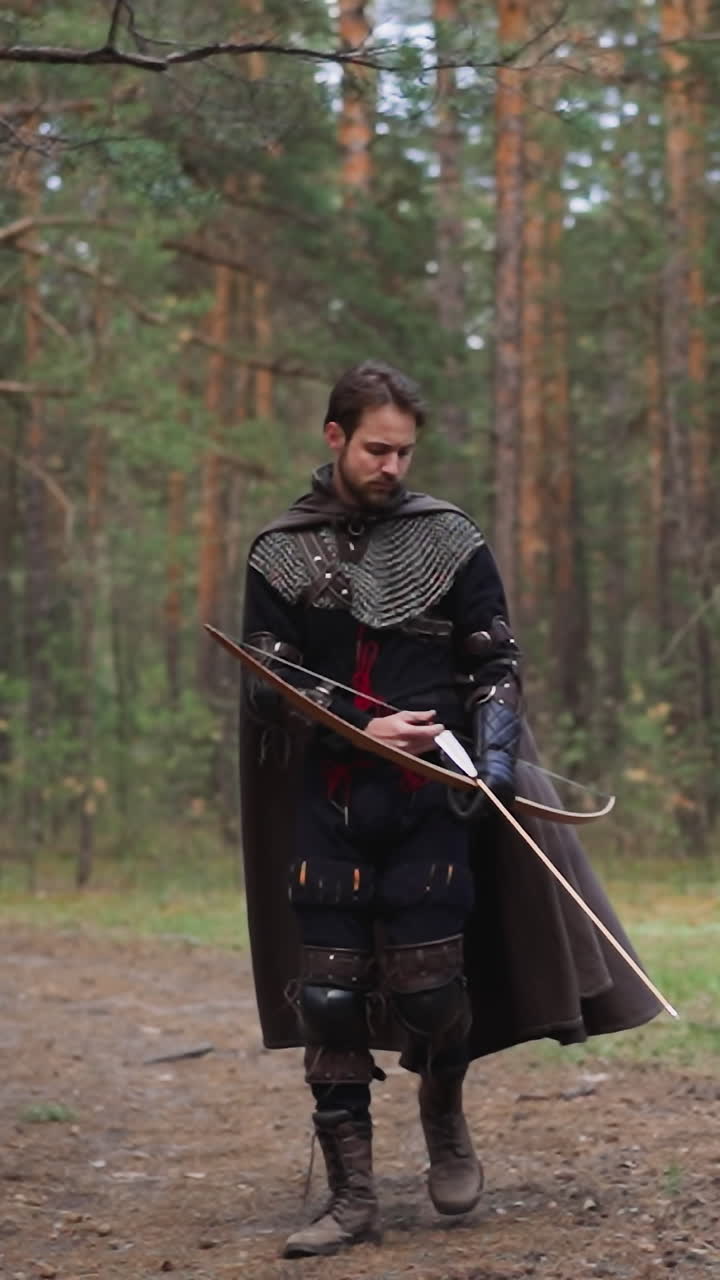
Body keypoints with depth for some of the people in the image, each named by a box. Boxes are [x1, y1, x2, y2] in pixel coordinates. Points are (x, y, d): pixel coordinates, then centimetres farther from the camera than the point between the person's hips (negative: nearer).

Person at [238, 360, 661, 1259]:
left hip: (430, 802, -1)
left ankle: (444, 1117, 29)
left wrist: (494, 755, -11)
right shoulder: (280, 553, 5)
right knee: (328, 997, -2)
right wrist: (362, 727, -13)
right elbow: (268, 680, 1)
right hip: (326, 803, 1)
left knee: (429, 988, -3)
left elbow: (496, 662, 5)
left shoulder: (451, 539, 4)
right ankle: (352, 1198, 7)